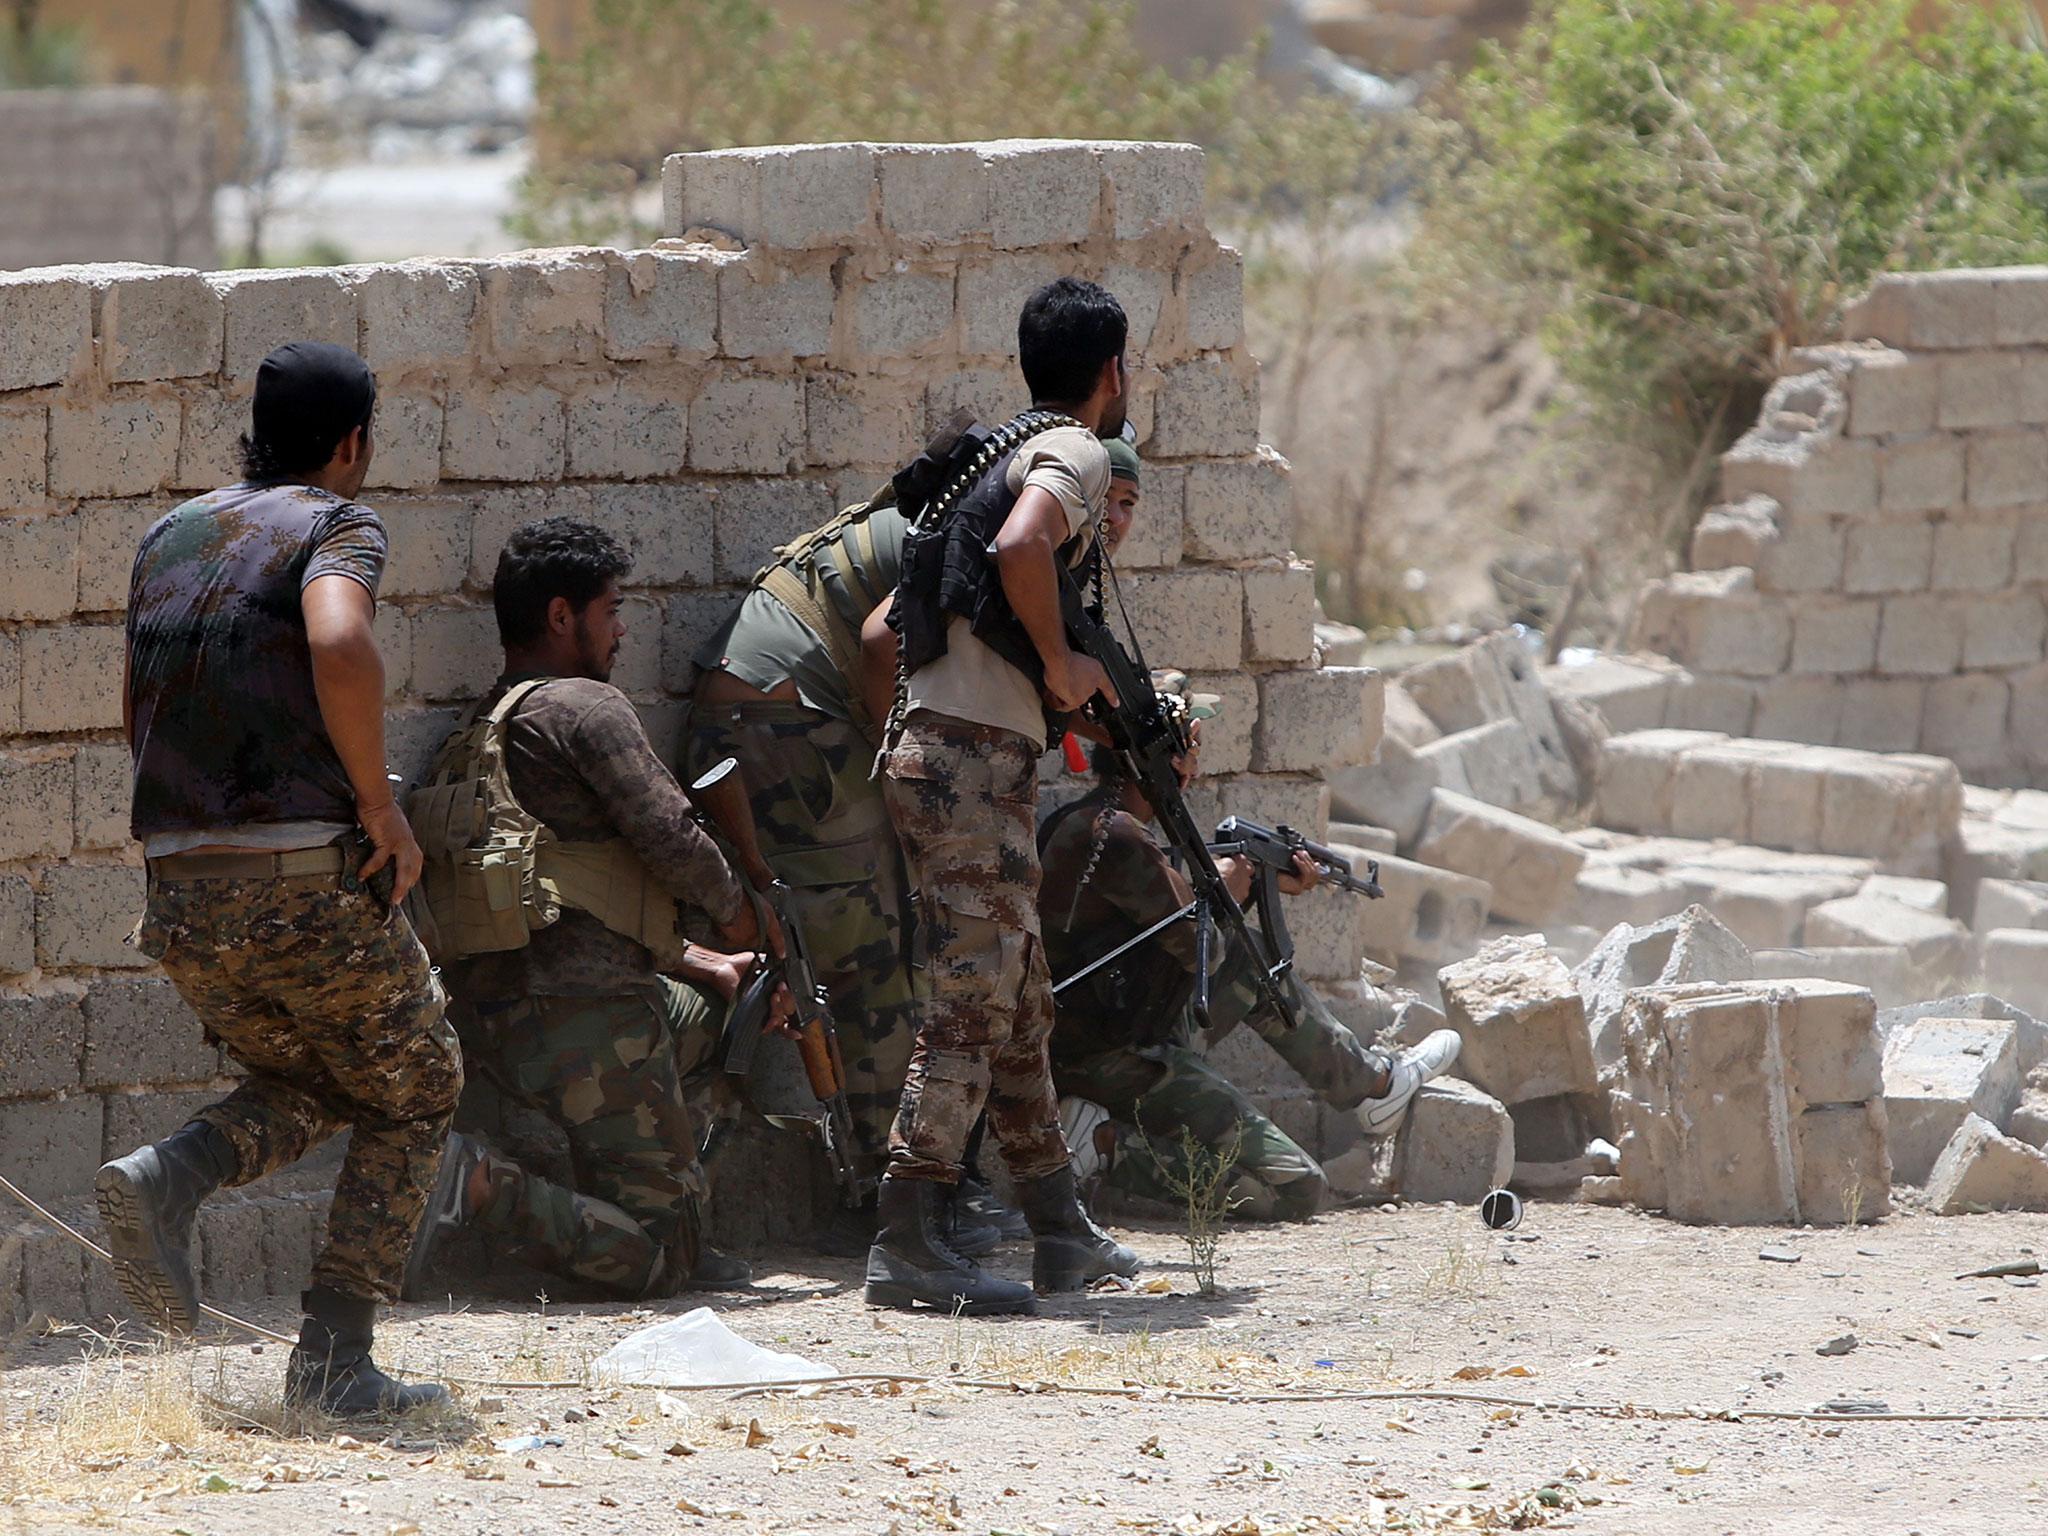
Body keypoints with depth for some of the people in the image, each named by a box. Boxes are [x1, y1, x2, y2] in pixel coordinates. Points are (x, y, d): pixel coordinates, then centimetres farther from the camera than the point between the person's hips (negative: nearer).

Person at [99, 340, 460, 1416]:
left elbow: (137, 717, 26)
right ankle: (335, 1358, 4)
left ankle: (166, 1177, -3)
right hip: (310, 882, -6)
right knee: (413, 1096, 15)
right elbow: (339, 646, -25)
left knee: (311, 1088, 27)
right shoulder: (334, 525, -4)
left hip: (178, 895, 6)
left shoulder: (169, 539, 17)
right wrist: (382, 808, -16)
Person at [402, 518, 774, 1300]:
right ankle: (483, 1184, -22)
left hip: (495, 1023, 9)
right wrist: (738, 910, 8)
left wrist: (699, 963, 26)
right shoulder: (583, 707, -7)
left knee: (709, 1006, 35)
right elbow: (669, 839, -13)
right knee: (663, 1263, -5)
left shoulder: (477, 733, 22)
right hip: (585, 1014, -9)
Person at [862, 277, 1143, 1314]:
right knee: (972, 1005, -12)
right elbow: (1019, 546, -29)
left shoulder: (1002, 451, 22)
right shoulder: (1076, 452, -5)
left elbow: (880, 629, 26)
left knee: (1020, 1004, 15)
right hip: (975, 756, -10)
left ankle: (1060, 1231, 21)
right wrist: (1060, 665, -15)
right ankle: (907, 1245, -17)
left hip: (926, 750, 10)